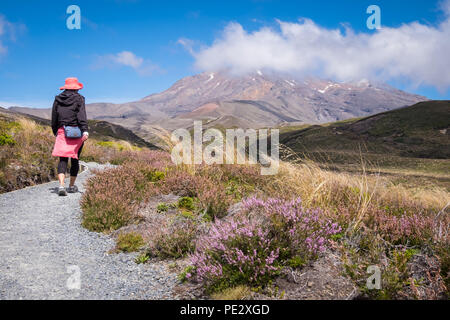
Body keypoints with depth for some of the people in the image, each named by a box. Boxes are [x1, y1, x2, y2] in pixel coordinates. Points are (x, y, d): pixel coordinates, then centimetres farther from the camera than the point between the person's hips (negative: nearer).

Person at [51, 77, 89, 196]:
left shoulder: (58, 99, 10)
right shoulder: (79, 98, 0)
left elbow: (54, 117, 14)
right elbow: (82, 115, -13)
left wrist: (55, 132, 26)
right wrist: (85, 130, -20)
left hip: (62, 132, 2)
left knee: (63, 159, -1)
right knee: (75, 159, 10)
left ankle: (61, 186, -19)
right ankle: (72, 186, 18)